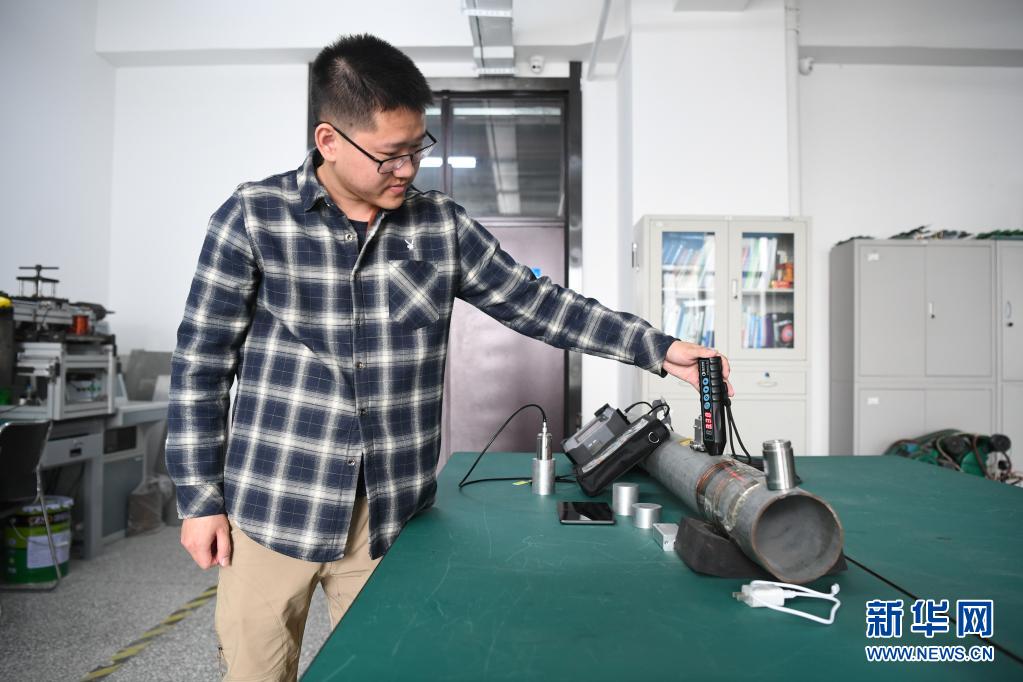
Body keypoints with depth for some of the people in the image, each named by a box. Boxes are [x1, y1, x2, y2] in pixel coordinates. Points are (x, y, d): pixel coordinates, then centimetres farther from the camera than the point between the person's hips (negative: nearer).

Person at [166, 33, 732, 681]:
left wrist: (659, 348, -1)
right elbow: (203, 362, -2)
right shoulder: (253, 218, -6)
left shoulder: (442, 226, 2)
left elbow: (536, 303, 5)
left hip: (393, 512, 2)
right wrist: (201, 497, -2)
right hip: (275, 506, -1)